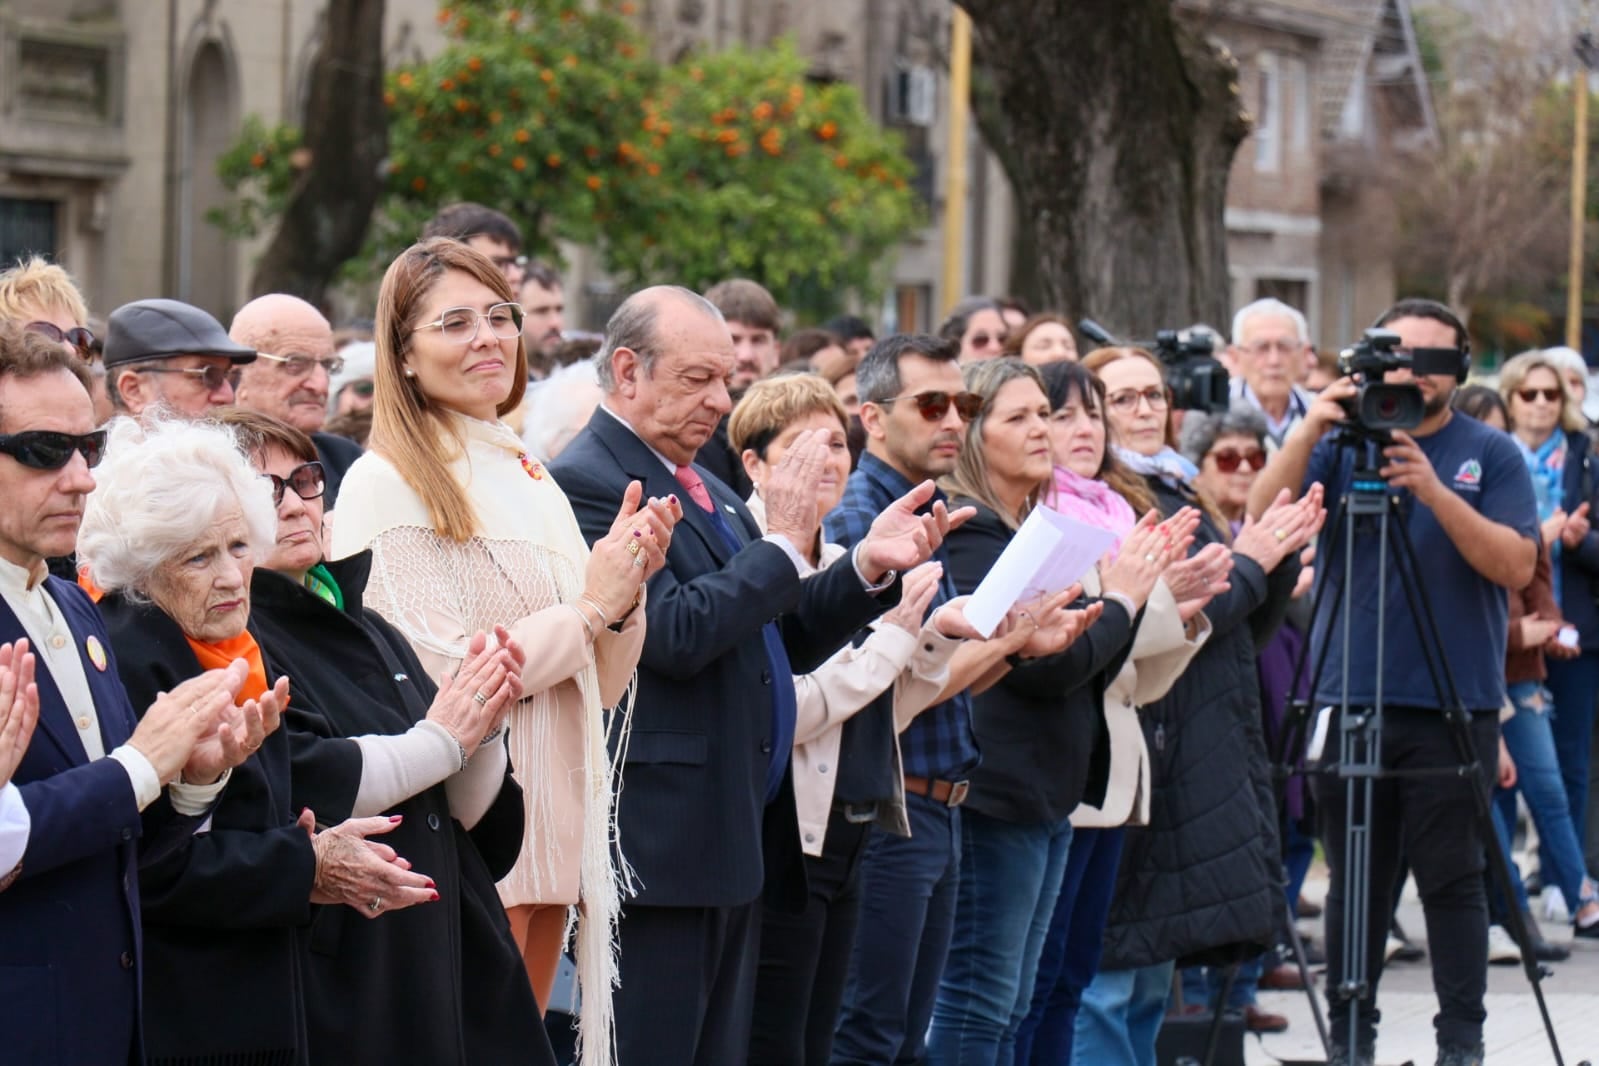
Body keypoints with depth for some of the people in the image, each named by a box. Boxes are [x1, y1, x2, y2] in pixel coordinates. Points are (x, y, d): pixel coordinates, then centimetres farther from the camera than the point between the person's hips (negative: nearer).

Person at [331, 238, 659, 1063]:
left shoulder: (531, 480, 14)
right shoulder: (388, 485, -9)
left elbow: (599, 687, 16)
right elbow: (437, 683, -15)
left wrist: (627, 591, -3)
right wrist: (587, 607, -9)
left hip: (552, 831, 7)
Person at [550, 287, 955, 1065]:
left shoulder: (709, 491, 18)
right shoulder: (588, 484, -11)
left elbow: (781, 639, 20)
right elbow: (674, 634, -22)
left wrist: (869, 565, 5)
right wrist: (782, 545, -12)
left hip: (736, 839, 10)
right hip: (659, 841, -9)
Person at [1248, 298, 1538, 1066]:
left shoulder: (1490, 454, 4)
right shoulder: (1340, 446, 7)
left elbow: (1517, 565, -8)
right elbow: (1263, 520, -7)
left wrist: (1435, 492, -20)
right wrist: (1308, 432, -21)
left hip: (1454, 705, -2)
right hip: (1347, 697, 2)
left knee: (1451, 878, -1)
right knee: (1354, 880, 6)